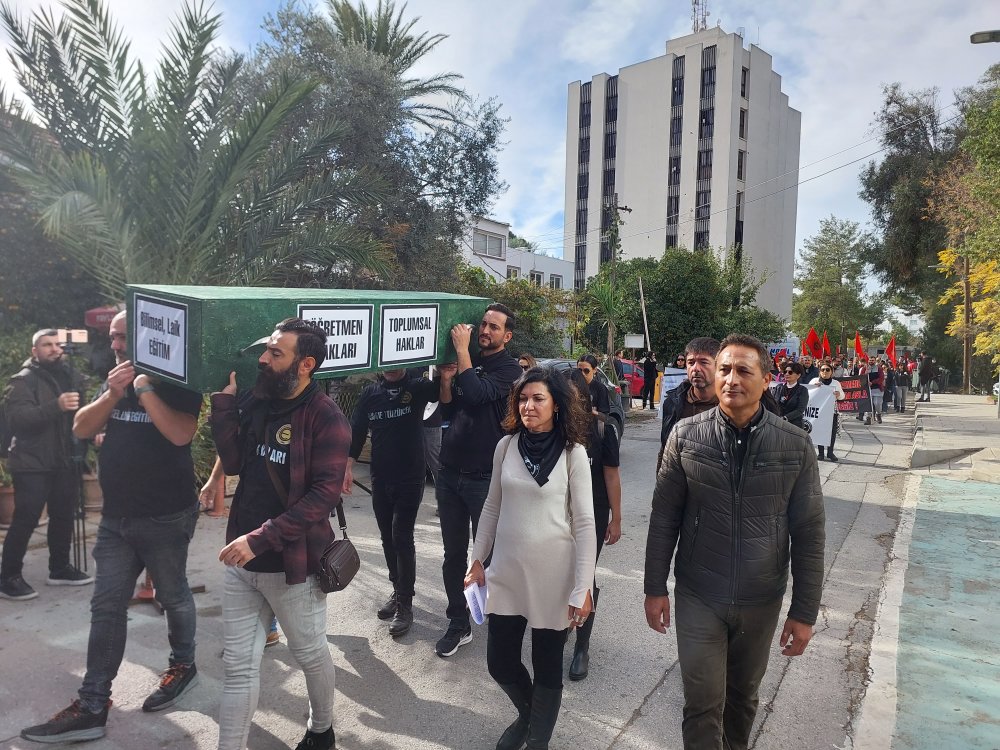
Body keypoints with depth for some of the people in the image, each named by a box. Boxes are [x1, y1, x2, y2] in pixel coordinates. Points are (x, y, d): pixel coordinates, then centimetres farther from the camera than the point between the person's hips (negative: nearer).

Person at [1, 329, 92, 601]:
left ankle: (60, 568, 26)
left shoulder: (70, 377, 13)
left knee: (63, 515, 13)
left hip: (64, 461, 7)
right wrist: (56, 406, -36)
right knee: (26, 520, -5)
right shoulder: (24, 380, -7)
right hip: (33, 464, -6)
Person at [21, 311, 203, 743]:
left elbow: (181, 434, -26)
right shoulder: (116, 380, 10)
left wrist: (145, 389, -25)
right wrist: (113, 395, -14)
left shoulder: (175, 382, -10)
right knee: (106, 608, 7)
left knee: (173, 597, 11)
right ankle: (92, 707, 14)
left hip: (165, 517, -6)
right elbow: (81, 429, 1)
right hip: (115, 517, 6)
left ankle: (183, 666, 33)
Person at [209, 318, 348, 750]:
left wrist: (260, 539, -25)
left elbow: (324, 494, -22)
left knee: (310, 654, 17)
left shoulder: (325, 418, -17)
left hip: (292, 563, -5)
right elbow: (233, 463, 2)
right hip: (241, 559, 5)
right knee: (238, 665, 12)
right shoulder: (257, 402, 4)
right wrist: (224, 401, -6)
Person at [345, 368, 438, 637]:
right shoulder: (370, 393, 6)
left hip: (410, 478, -4)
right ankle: (398, 591, 27)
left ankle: (405, 605, 4)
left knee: (402, 538, -5)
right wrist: (348, 466, -2)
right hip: (380, 479, 4)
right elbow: (356, 431, 7)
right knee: (388, 538, 11)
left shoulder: (418, 388, -4)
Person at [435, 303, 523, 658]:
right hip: (450, 472, 5)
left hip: (484, 478, -5)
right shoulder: (466, 363, 10)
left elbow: (477, 394, -25)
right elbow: (448, 413, 11)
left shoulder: (509, 369, -7)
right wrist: (446, 379, -6)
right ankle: (458, 624, 24)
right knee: (454, 554, 11)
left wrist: (462, 350, -16)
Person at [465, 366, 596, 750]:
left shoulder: (573, 452, -10)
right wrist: (477, 559, 9)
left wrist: (583, 588, -12)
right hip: (507, 572, 4)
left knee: (547, 666, 11)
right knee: (499, 662, 14)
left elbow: (584, 524, -10)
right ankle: (527, 714, 46)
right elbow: (492, 508, 9)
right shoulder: (506, 446, -1)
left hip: (553, 576, -3)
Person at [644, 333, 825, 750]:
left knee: (743, 695, 21)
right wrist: (655, 588, -2)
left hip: (761, 601, 2)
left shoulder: (795, 446, -9)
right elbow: (664, 517, -4)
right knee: (703, 703, 3)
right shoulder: (686, 436, -10)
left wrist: (804, 612, -3)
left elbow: (809, 534, -4)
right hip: (697, 596, -1)